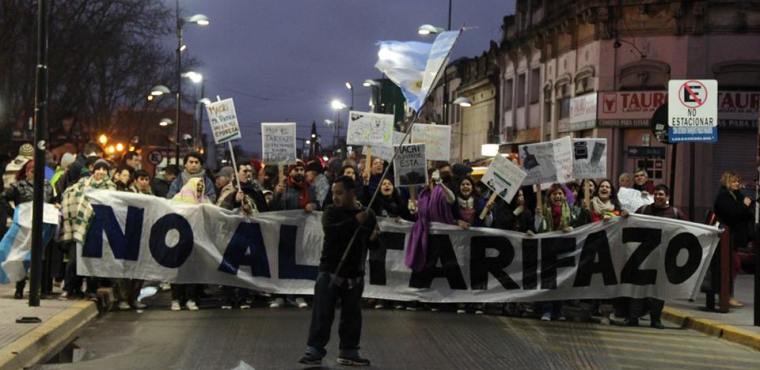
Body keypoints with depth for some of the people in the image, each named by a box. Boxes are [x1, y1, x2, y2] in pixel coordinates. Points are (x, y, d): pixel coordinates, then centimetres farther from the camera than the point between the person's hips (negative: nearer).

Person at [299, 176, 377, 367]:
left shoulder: (368, 214, 5)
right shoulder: (331, 211, -2)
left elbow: (372, 245, 13)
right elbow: (330, 231, -23)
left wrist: (374, 238, -10)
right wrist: (355, 221, -30)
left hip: (354, 274, 3)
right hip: (330, 271, -3)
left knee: (351, 315, 9)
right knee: (322, 313, -3)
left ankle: (348, 352, 19)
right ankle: (314, 350, 2)